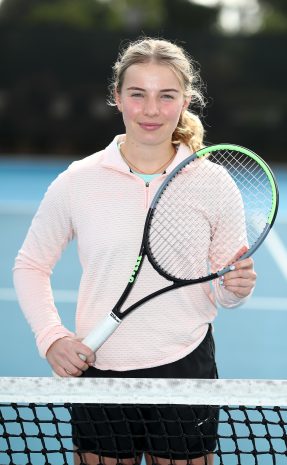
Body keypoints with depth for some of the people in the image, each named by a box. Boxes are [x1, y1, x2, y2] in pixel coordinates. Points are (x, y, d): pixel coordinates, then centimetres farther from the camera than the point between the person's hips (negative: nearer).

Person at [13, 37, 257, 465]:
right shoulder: (78, 181, -5)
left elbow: (218, 293, 8)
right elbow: (30, 266, 7)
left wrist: (236, 288, -14)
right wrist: (51, 336, -7)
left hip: (187, 367, 1)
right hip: (99, 372, 0)